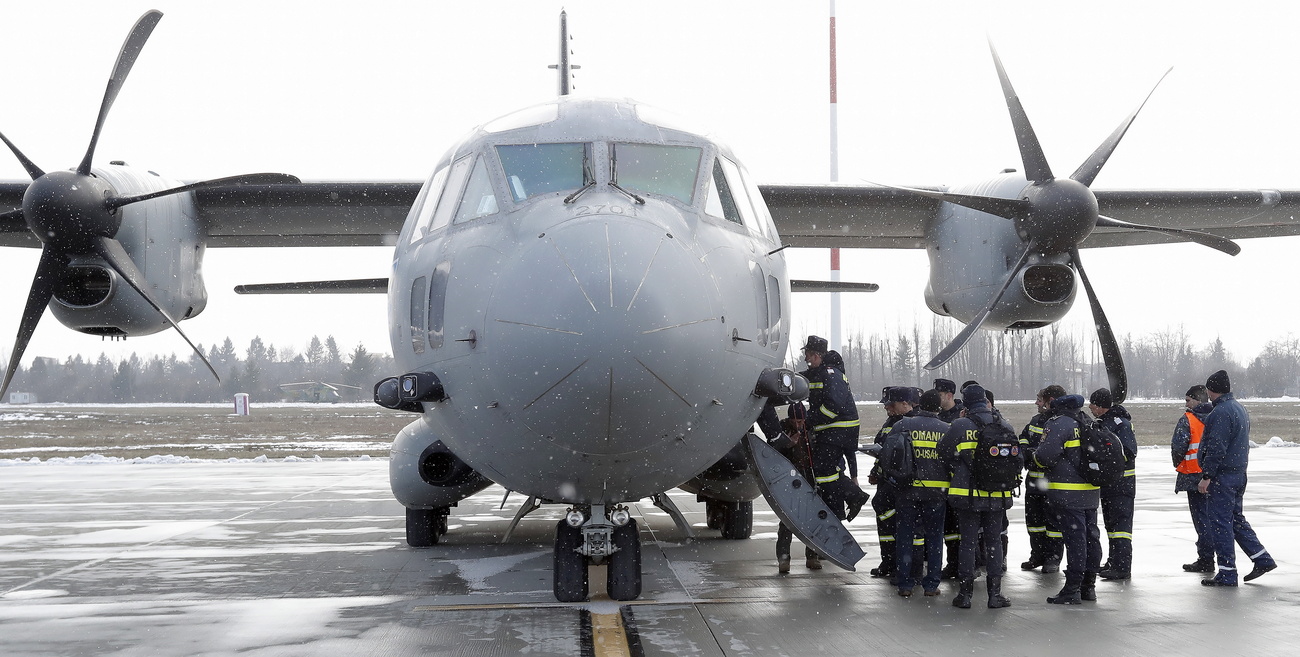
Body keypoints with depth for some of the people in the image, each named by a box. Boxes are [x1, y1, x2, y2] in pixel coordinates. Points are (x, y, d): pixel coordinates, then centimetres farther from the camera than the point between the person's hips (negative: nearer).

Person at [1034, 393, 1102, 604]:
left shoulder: (1058, 424, -14)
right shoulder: (1088, 424, 13)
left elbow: (1045, 456, -21)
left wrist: (1035, 455, 0)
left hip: (1068, 494, -8)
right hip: (1091, 492, 8)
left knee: (1074, 539, -8)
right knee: (1091, 537, 12)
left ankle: (1072, 589, -5)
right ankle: (1088, 585, 20)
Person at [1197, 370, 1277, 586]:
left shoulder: (1221, 412, -18)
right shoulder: (1240, 409, 14)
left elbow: (1216, 448, -23)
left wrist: (1207, 476, -20)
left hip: (1222, 477, -10)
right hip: (1239, 473, 10)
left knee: (1219, 522, -4)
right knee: (1236, 518, 20)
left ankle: (1227, 574, -2)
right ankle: (1262, 559, 19)